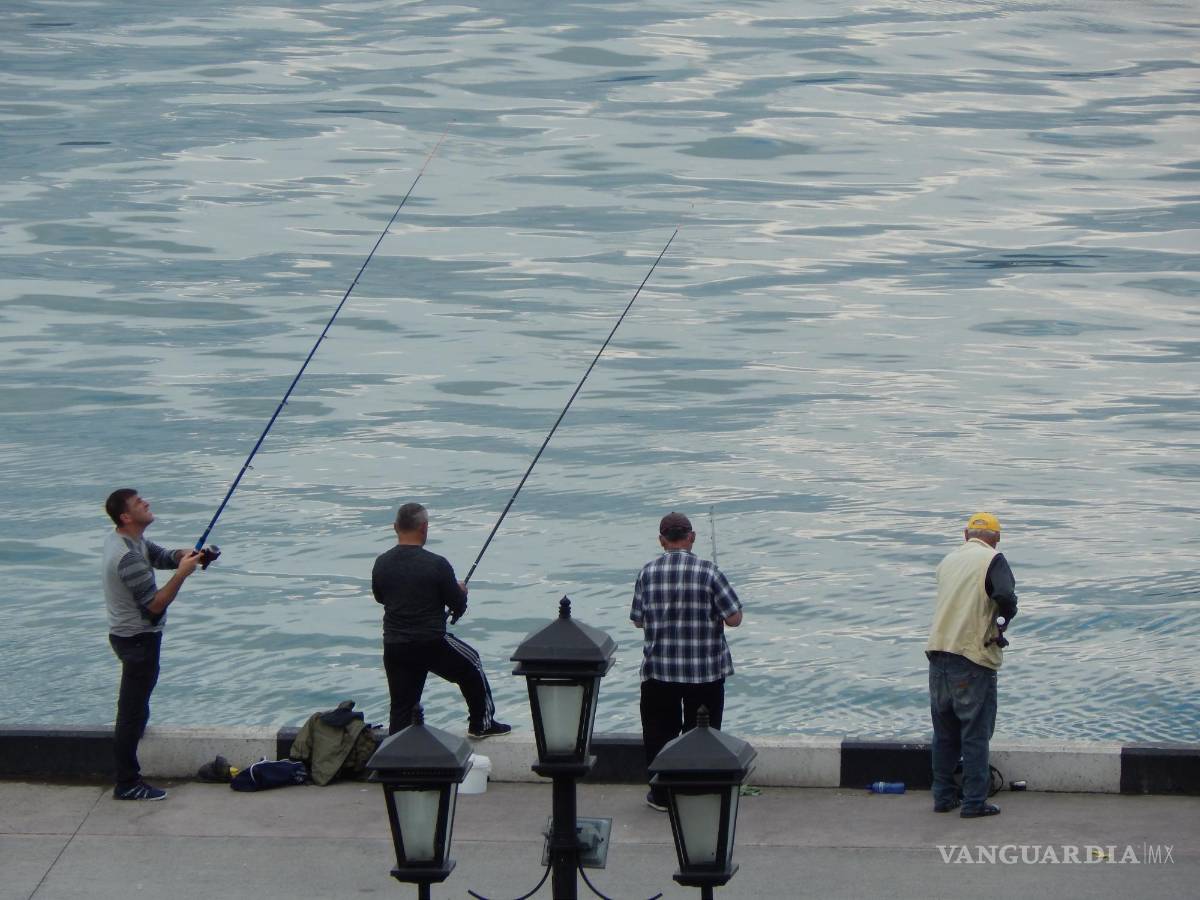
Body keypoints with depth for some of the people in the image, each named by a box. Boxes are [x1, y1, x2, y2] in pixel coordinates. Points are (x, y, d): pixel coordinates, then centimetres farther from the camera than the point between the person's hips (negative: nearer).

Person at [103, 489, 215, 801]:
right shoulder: (129, 557, -29)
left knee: (134, 704, 30)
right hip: (138, 638, -11)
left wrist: (189, 555, -9)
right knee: (132, 713, -4)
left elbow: (162, 556, 10)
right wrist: (182, 573, -27)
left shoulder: (119, 538, 2)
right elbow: (155, 606, -27)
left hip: (126, 633, 11)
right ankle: (127, 784, 1)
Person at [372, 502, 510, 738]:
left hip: (394, 647, 3)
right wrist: (461, 591, 17)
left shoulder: (382, 564, -1)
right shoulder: (436, 564, -14)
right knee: (470, 663, 25)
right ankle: (482, 723, 35)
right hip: (432, 643, -3)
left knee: (401, 709, 10)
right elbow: (458, 606, -5)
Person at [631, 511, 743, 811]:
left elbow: (638, 620, 4)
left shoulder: (647, 573, -4)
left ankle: (661, 795, 17)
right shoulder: (708, 572, -11)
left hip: (658, 671, 1)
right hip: (705, 671, -1)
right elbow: (734, 618, -11)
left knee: (659, 732, 13)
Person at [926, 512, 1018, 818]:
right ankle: (974, 802, 2)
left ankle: (943, 796, 20)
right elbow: (1005, 596, -22)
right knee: (975, 733, 1)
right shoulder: (993, 560, -6)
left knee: (945, 731, 16)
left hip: (938, 653, 6)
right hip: (974, 657, -6)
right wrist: (1004, 620, -2)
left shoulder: (948, 560, 13)